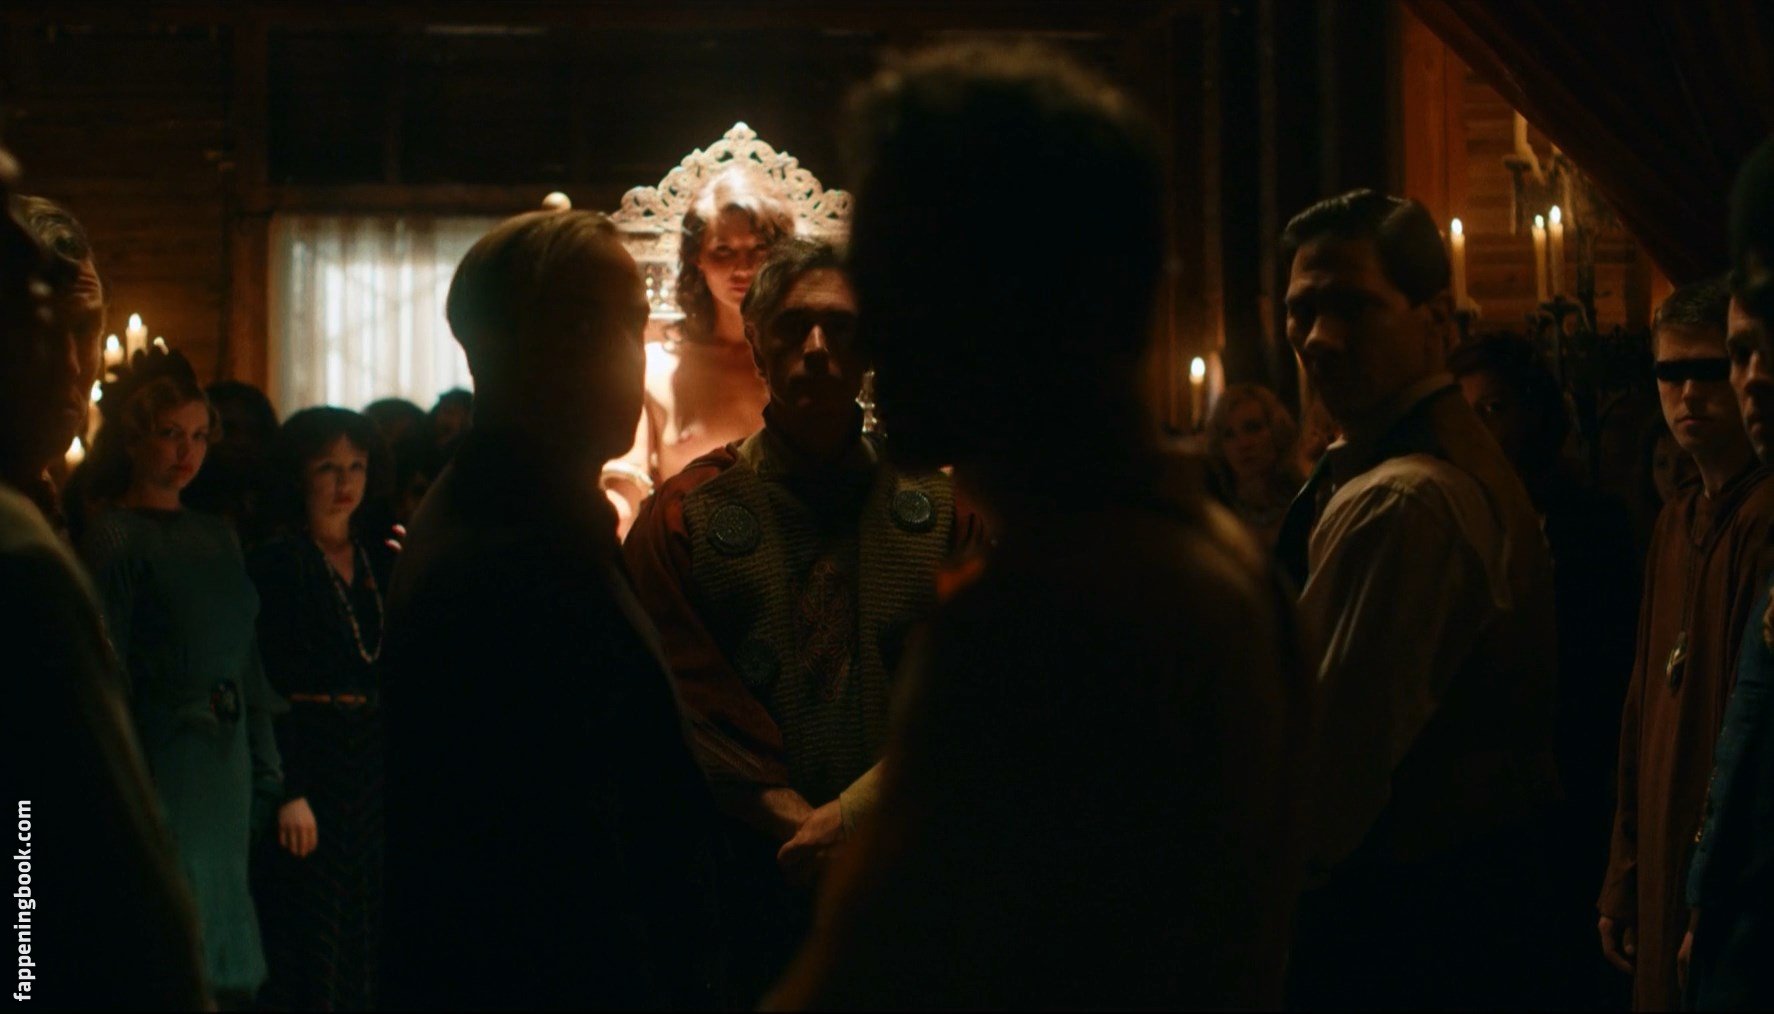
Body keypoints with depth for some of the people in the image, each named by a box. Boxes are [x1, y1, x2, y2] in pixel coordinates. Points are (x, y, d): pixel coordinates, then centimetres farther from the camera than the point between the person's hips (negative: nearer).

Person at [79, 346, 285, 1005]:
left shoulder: (216, 538, 12)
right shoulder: (114, 540, -7)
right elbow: (107, 679, -11)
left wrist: (265, 775, 10)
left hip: (230, 764, 6)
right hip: (165, 760, -6)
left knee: (230, 974, 10)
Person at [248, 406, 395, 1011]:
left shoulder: (382, 562, 11)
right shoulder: (276, 562, -7)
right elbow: (267, 689, -13)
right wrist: (288, 792, -19)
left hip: (377, 764, 6)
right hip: (306, 762, -6)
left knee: (370, 943, 9)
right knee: (309, 945, -3)